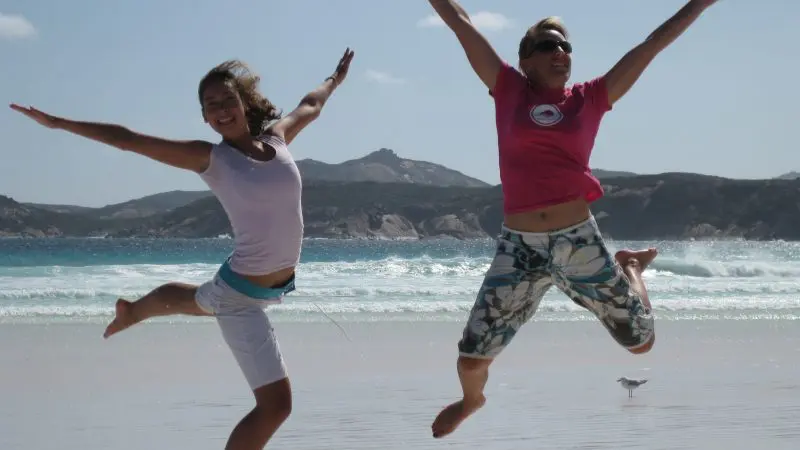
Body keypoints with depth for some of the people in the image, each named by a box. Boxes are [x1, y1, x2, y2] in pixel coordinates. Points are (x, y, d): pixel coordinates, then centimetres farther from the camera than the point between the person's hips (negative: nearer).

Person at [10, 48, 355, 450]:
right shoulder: (211, 159, -14)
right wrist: (59, 124, -14)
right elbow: (127, 139, -14)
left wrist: (334, 81, 39)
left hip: (274, 288, 7)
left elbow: (309, 107, 22)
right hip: (240, 295, -7)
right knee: (275, 405, -15)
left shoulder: (276, 137, 0)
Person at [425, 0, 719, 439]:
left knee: (641, 341, 12)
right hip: (519, 248, -1)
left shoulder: (590, 98, 6)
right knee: (471, 358, -3)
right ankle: (472, 400, 37)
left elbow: (655, 42, 8)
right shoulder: (510, 90, 4)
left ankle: (629, 266, 45)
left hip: (580, 243, 1)